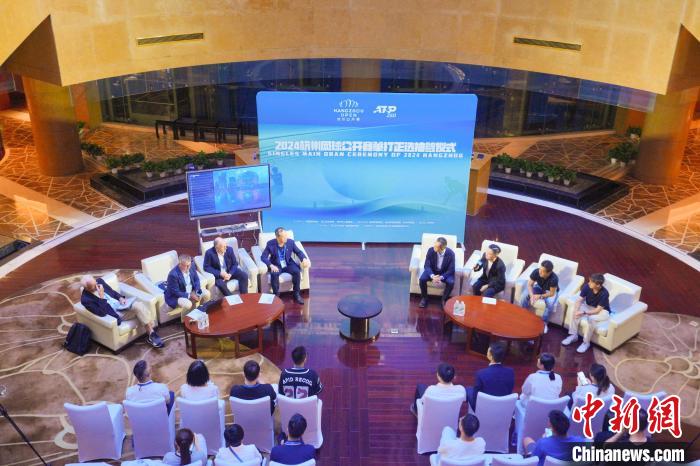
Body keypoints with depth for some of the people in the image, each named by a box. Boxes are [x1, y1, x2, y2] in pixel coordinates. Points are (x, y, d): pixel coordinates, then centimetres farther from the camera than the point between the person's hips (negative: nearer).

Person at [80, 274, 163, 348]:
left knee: (138, 305, -25)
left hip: (120, 303, 6)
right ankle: (151, 335, -19)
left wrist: (120, 297, -3)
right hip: (115, 313, -6)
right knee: (138, 308, -28)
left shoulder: (99, 281, 1)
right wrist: (101, 297, -27)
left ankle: (151, 332, -20)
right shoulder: (86, 299, -17)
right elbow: (102, 313, -23)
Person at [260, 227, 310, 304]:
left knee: (297, 271, -27)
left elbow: (299, 252, 4)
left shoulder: (290, 242, -8)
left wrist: (304, 259, -17)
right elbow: (263, 257, -12)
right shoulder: (270, 244, -13)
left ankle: (297, 294, -11)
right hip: (276, 265, -2)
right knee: (274, 274, -34)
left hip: (288, 264, 2)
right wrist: (271, 265, -28)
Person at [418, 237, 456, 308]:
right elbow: (427, 265, -16)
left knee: (451, 283, -30)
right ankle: (424, 298, -1)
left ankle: (444, 300, -2)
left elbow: (451, 270, -18)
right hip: (432, 271, 1)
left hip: (445, 273, -1)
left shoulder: (450, 253, -23)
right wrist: (432, 276, -34)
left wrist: (441, 277, -33)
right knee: (422, 279, -26)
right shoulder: (431, 250, -21)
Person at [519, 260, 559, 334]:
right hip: (539, 287, 3)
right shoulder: (536, 272, -27)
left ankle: (544, 323, -15)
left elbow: (551, 293, -27)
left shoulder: (554, 278, -36)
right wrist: (531, 295, -34)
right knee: (524, 295, -21)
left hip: (550, 291, -3)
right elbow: (530, 284, -18)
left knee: (550, 302, -34)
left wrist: (540, 296, -38)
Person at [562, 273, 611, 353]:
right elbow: (579, 300, -17)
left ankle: (586, 342, -17)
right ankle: (573, 335, -5)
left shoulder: (604, 294, -32)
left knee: (591, 318, -34)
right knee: (575, 312, -20)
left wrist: (583, 313, -39)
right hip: (589, 306, 5)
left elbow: (597, 310, -29)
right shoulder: (587, 286, -20)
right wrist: (576, 311, -36)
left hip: (602, 311, -5)